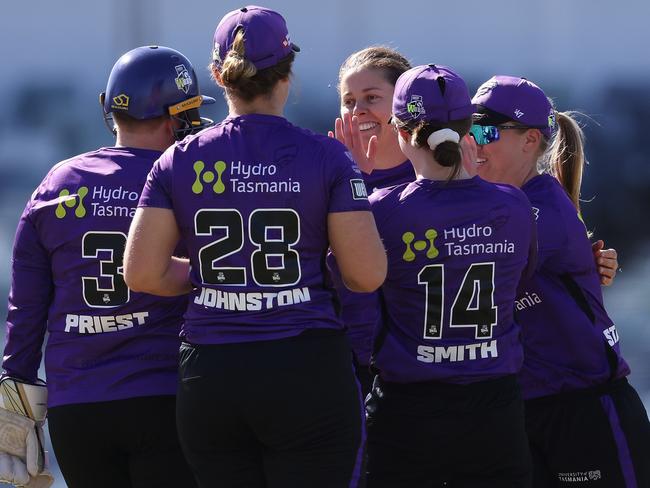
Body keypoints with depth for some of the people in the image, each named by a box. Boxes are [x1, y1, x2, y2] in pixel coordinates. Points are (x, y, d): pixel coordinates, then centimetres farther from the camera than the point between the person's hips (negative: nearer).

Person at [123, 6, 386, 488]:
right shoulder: (326, 158, -4)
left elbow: (143, 273, 0)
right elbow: (368, 275, -7)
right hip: (308, 372, -3)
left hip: (209, 377, 3)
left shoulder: (180, 161, 3)